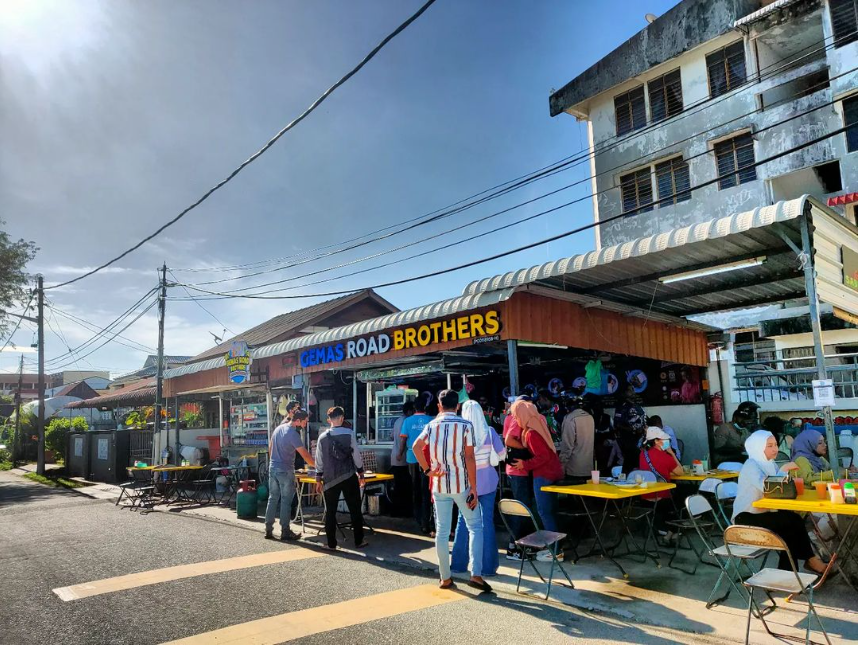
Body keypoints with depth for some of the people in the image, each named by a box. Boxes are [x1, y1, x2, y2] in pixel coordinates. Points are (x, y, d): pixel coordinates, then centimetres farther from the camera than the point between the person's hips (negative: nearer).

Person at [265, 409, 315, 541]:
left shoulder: (278, 428, 7)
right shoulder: (293, 434, -18)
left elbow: (270, 448, 16)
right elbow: (305, 455, -18)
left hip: (272, 468, 7)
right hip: (285, 471, -7)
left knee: (272, 499, 12)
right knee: (286, 501, 2)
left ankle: (268, 530, 16)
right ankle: (285, 531, 8)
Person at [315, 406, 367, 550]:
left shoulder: (323, 437, -2)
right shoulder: (349, 434, -6)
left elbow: (319, 459, 2)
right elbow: (356, 455, -4)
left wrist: (319, 478, 12)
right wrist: (361, 473, 6)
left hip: (330, 479, 1)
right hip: (349, 477, -1)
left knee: (330, 511, 10)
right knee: (355, 510, 9)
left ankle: (331, 543, 12)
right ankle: (358, 541, 13)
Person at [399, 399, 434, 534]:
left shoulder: (407, 421, -3)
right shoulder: (431, 421, -5)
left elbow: (402, 440, -2)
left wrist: (400, 454, 14)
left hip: (412, 458, 2)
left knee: (415, 490, 18)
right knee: (426, 491, 1)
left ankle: (418, 518, 30)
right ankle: (425, 523, -6)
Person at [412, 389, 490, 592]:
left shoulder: (431, 425, 3)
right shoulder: (466, 425, -6)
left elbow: (416, 447, -12)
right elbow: (469, 458, -10)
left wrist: (427, 469, -4)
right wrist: (474, 489, -8)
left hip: (439, 484, 3)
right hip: (461, 484, -3)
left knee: (442, 531, 11)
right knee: (475, 526, 9)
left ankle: (445, 578, 17)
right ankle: (475, 574, -1)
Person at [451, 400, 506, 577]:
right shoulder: (489, 431, -8)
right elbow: (502, 454, -1)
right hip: (487, 483, 0)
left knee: (463, 521, 12)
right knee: (487, 521, 6)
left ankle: (459, 563, 21)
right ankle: (488, 566, 11)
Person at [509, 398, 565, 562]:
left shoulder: (531, 433, -20)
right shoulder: (539, 422, 6)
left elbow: (543, 457, -22)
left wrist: (525, 464, -13)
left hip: (544, 475, -9)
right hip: (553, 472, 9)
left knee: (544, 512, -3)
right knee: (550, 511, 14)